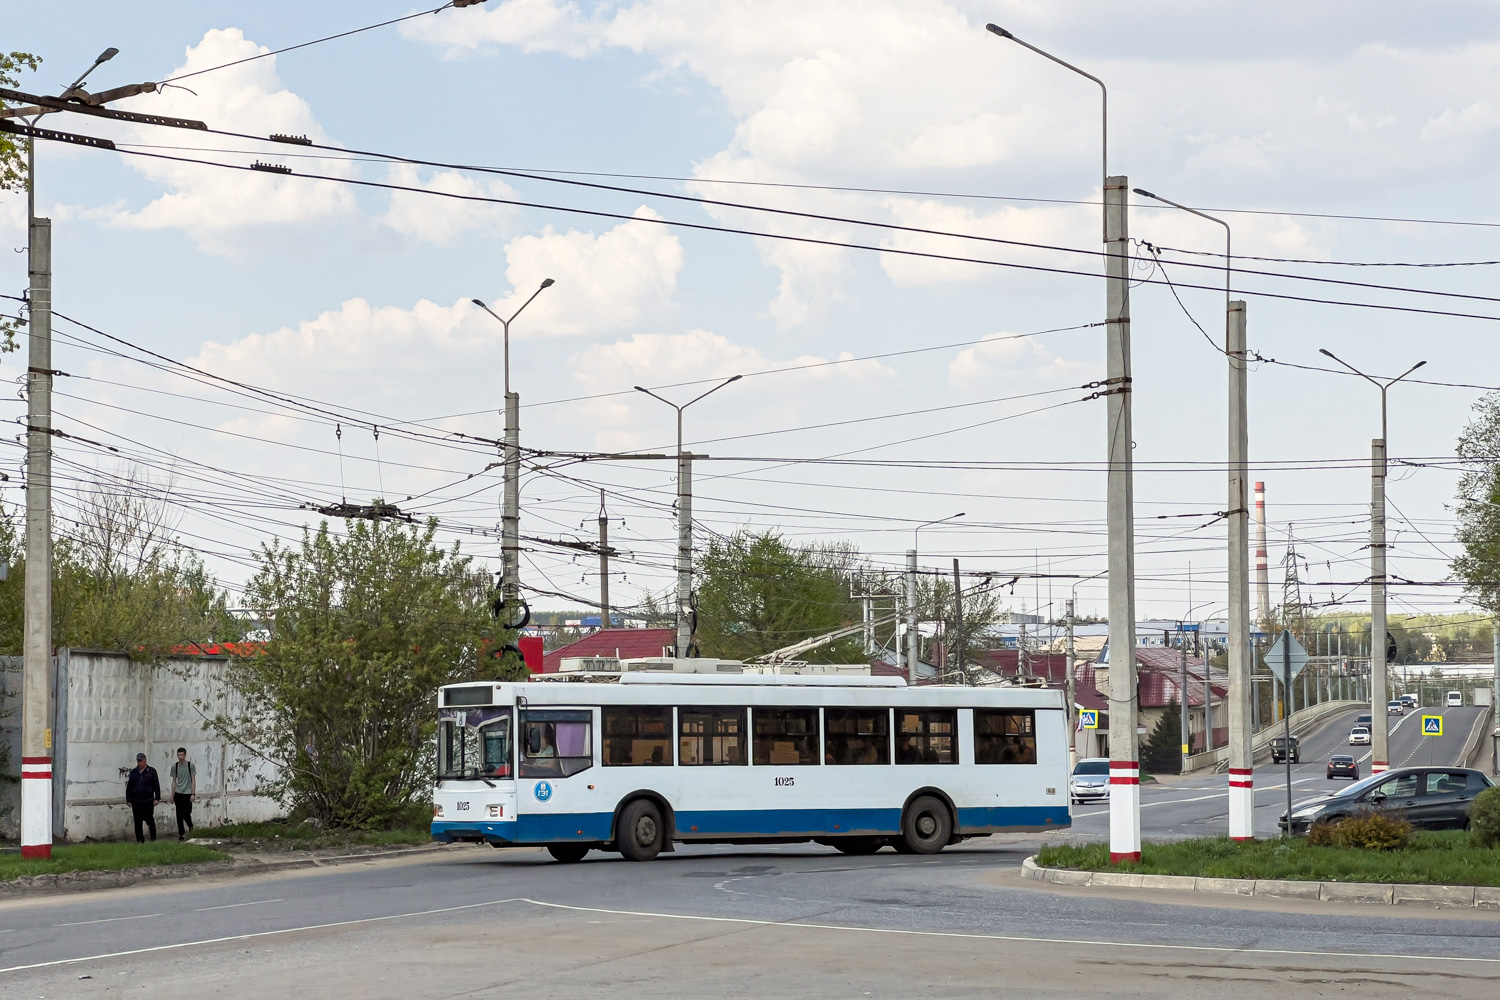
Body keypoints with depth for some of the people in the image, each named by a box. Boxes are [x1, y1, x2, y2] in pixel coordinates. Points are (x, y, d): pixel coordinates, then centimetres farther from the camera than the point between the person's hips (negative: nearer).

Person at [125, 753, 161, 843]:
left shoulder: (151, 771, 4)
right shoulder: (133, 772, 12)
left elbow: (156, 786, 2)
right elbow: (129, 787, 15)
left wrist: (157, 798, -6)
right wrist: (129, 800, 10)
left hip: (148, 801, -3)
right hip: (136, 802, 3)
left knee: (149, 819, -4)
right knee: (137, 822, 3)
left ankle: (153, 838, 13)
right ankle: (139, 839, 10)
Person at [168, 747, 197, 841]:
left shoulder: (191, 765, -3)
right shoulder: (175, 766, 5)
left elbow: (193, 780, -1)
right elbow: (174, 781, 11)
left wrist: (193, 794, -7)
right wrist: (172, 795, 9)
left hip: (188, 794, -2)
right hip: (178, 794, 2)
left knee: (186, 814, -4)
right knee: (179, 815, -1)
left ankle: (190, 826, 27)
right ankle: (181, 833, 8)